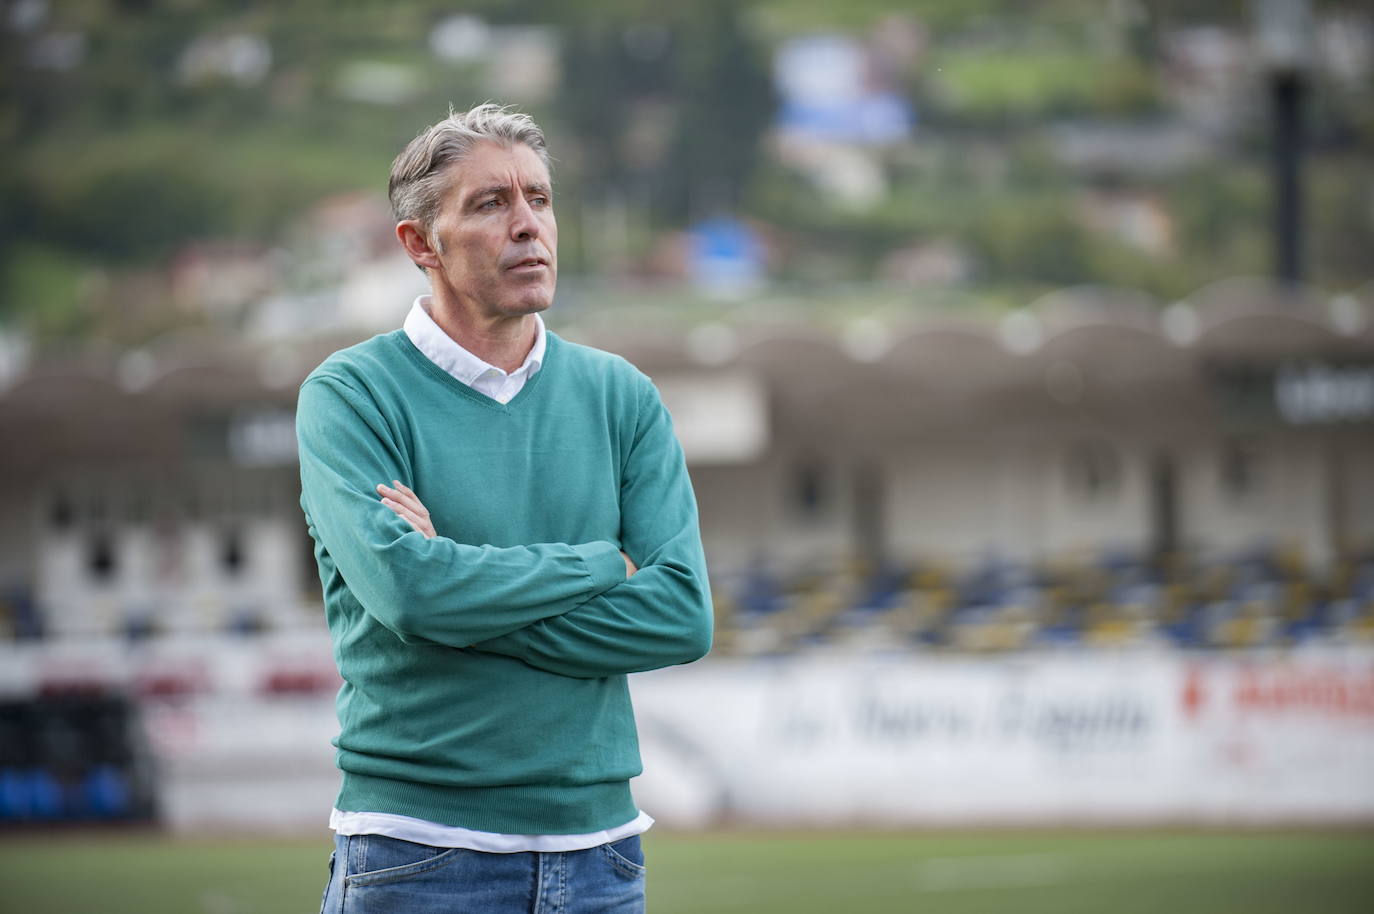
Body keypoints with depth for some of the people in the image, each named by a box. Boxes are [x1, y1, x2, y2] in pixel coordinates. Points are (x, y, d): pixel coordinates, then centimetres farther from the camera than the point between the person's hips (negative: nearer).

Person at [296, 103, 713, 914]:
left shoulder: (622, 398, 8)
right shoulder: (351, 395, -3)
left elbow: (684, 615, -3)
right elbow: (403, 587, -19)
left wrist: (465, 590, -12)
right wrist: (601, 567, -8)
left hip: (597, 841, 4)